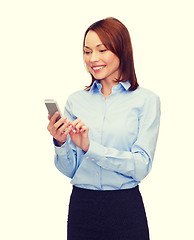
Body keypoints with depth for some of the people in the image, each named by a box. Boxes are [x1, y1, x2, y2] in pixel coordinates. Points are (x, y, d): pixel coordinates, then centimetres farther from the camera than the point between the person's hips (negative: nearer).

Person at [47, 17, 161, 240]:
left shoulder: (146, 100, -5)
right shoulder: (76, 101, 5)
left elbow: (141, 166, -13)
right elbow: (70, 170, 6)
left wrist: (89, 147, -21)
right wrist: (61, 143, -14)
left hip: (125, 209, -3)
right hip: (81, 205, 3)